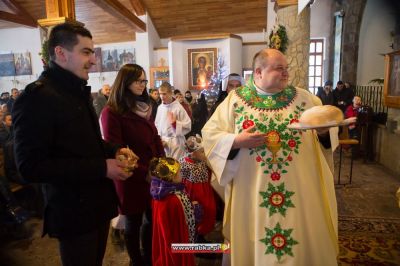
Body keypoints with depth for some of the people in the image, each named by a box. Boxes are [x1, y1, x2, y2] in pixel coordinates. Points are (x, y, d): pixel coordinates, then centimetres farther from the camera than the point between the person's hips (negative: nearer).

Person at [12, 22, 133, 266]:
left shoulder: (78, 92, 12)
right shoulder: (37, 97, -19)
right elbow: (31, 166, -24)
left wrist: (115, 151, -2)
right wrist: (101, 168, -26)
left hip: (98, 203, 9)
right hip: (73, 212, -8)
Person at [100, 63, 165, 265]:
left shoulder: (143, 107, 10)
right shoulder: (111, 112, -14)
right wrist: (145, 173, -19)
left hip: (154, 176, 7)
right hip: (131, 179, -6)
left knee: (153, 218, 17)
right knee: (133, 223, 13)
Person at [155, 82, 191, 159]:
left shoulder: (178, 107, -12)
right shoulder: (160, 107, 5)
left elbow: (188, 126, -11)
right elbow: (157, 124, 13)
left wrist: (175, 123, -23)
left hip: (176, 143, -5)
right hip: (163, 142, 5)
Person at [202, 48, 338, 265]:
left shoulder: (304, 98, 5)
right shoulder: (234, 99, -1)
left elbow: (324, 133, 7)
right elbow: (210, 134, -3)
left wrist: (323, 131, -15)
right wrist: (236, 141, -18)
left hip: (299, 189, 2)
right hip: (251, 191, -1)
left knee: (304, 242, 16)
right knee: (255, 245, 15)